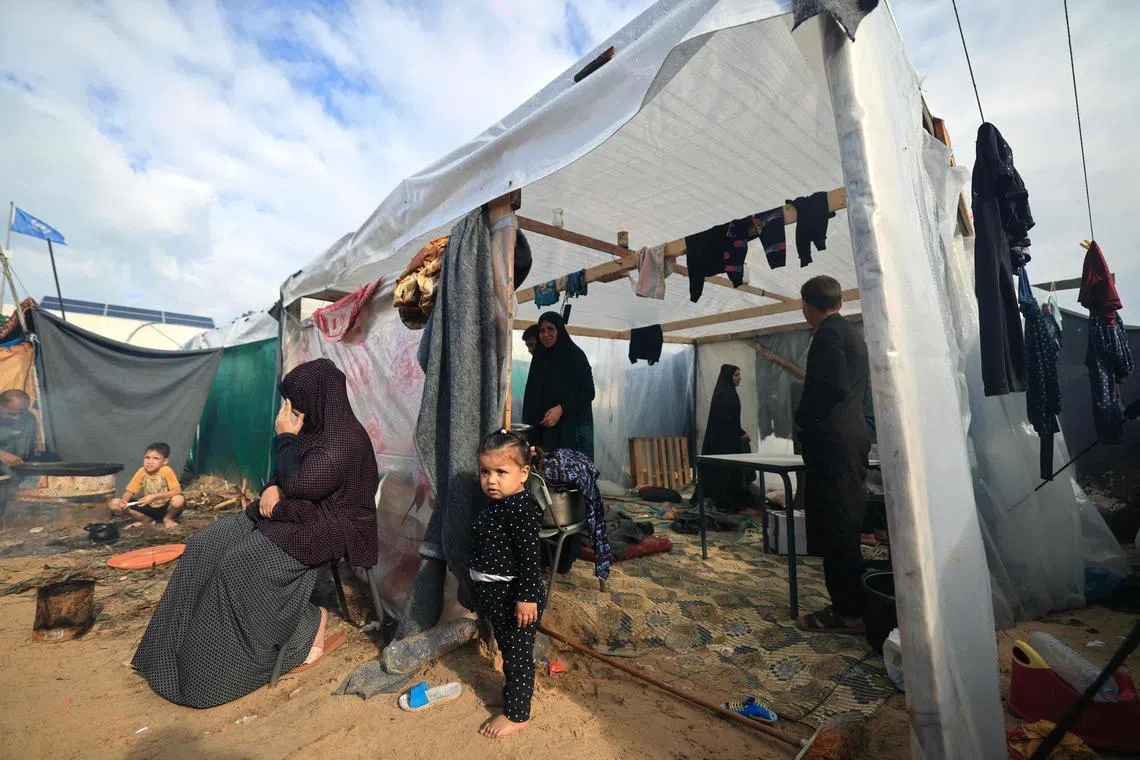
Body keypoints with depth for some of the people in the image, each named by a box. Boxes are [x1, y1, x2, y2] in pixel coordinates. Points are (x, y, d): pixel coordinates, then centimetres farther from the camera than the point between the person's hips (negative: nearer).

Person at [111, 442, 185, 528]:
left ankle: (168, 518, -1)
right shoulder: (141, 472, -8)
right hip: (148, 508, 4)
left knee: (178, 500, -36)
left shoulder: (166, 471, -19)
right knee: (114, 504, -12)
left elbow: (177, 491, -26)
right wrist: (124, 501, -26)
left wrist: (154, 496, -32)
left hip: (165, 508, -4)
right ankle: (146, 519, 3)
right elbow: (129, 491, -5)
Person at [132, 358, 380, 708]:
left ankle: (310, 632, 1)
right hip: (291, 512, 10)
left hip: (325, 527, -10)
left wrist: (286, 437, -12)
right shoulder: (319, 427, 5)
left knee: (239, 564, -19)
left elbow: (296, 484, -23)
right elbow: (288, 478, 15)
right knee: (206, 546, 3)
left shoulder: (345, 442, -25)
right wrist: (273, 489, -7)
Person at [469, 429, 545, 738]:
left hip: (515, 595, -9)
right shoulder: (494, 502, 3)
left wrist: (526, 597, -26)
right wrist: (483, 595, 23)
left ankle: (516, 715, 29)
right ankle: (516, 687, 49)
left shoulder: (522, 507, -26)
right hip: (494, 593, 9)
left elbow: (528, 557, -27)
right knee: (507, 647, 27)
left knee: (518, 652, 11)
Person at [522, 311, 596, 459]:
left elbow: (588, 393, -8)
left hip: (571, 427, -5)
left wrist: (561, 408, -20)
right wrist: (530, 424, 9)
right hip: (542, 429, 5)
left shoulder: (575, 355, -4)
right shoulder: (539, 357, 13)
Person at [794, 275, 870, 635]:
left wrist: (803, 419, -7)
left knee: (834, 529, -4)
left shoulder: (828, 334, -11)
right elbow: (860, 389, 20)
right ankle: (853, 603, 24)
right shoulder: (853, 334, 18)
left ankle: (848, 612, 5)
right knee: (846, 526, 15)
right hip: (854, 438, 10)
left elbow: (833, 386, -21)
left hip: (831, 443, -10)